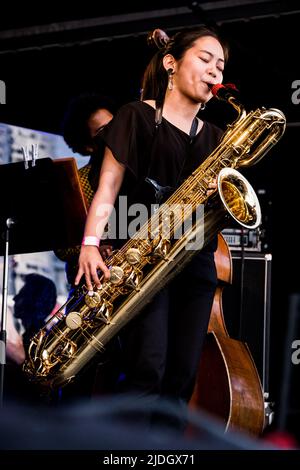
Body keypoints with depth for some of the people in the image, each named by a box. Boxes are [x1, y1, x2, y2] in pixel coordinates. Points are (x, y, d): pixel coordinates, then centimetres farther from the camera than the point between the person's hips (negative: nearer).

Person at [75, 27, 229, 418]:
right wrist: (91, 243, -16)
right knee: (148, 369, -17)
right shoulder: (138, 116, 6)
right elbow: (109, 185, -2)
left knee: (181, 377, -1)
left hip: (197, 262, 5)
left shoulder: (216, 137, 20)